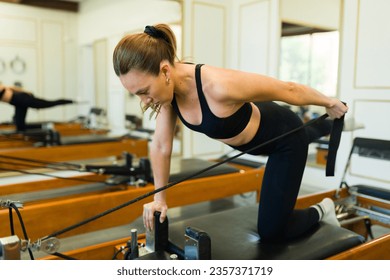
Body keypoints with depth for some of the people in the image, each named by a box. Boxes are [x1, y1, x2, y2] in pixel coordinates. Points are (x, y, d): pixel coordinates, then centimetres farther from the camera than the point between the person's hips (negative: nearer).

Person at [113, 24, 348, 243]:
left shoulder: (220, 86, -44)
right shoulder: (169, 87, -22)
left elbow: (290, 90, -27)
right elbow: (161, 147, -10)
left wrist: (330, 103, -10)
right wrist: (160, 198, -5)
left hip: (285, 137, -6)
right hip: (256, 137, 6)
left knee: (270, 231, 1)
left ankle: (321, 212, 28)